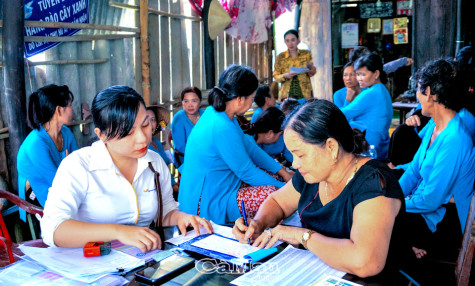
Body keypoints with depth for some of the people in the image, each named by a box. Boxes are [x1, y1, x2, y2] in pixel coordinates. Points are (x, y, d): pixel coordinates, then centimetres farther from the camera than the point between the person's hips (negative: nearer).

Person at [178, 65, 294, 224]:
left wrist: (283, 172, 10)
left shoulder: (216, 112, 1)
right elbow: (247, 172, -19)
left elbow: (249, 146, 10)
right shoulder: (222, 128, -29)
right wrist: (284, 188, -7)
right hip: (208, 208, -10)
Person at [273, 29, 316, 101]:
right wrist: (285, 76, -15)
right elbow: (275, 76, 5)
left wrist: (311, 71, -11)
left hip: (305, 93, 1)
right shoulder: (280, 57, 1)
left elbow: (311, 74, 11)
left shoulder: (306, 54, 3)